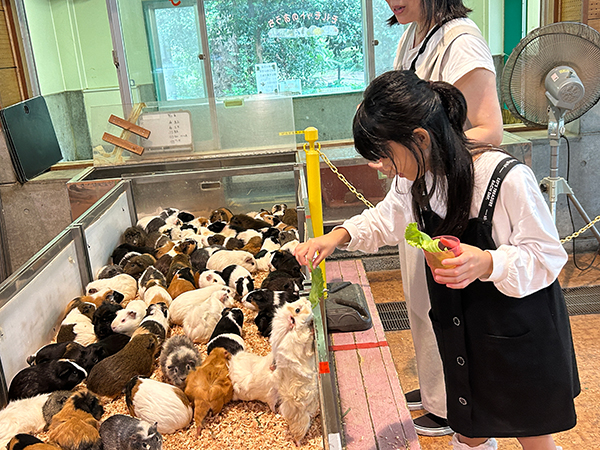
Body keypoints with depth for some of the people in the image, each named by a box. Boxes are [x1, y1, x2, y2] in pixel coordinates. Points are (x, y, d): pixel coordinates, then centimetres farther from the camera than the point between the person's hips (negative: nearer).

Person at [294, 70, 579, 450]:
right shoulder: (418, 177, -8)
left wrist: (487, 264, -39)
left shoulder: (509, 179, -29)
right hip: (463, 331, 5)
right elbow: (386, 220, 9)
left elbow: (548, 256, -20)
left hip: (521, 337, -5)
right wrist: (341, 235, -9)